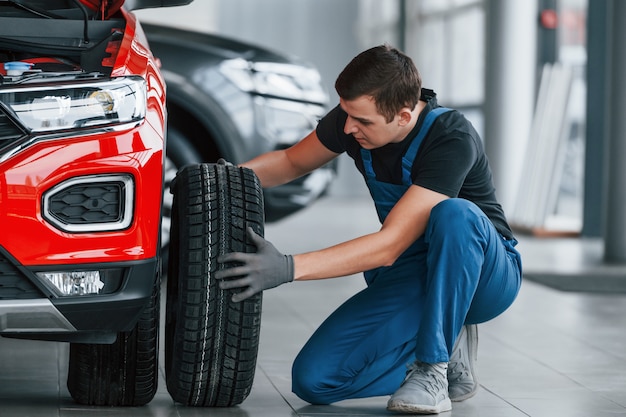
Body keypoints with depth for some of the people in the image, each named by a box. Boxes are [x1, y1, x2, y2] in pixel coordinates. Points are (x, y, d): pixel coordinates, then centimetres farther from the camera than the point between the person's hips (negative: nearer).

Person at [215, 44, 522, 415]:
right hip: (410, 279, 5)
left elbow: (389, 246, -35)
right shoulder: (354, 116, -10)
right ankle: (450, 355, 3)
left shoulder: (452, 139, -30)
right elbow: (292, 162, 10)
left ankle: (433, 369, -23)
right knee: (313, 379, -15)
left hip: (485, 274, -5)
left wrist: (289, 269, -43)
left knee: (453, 214, -40)